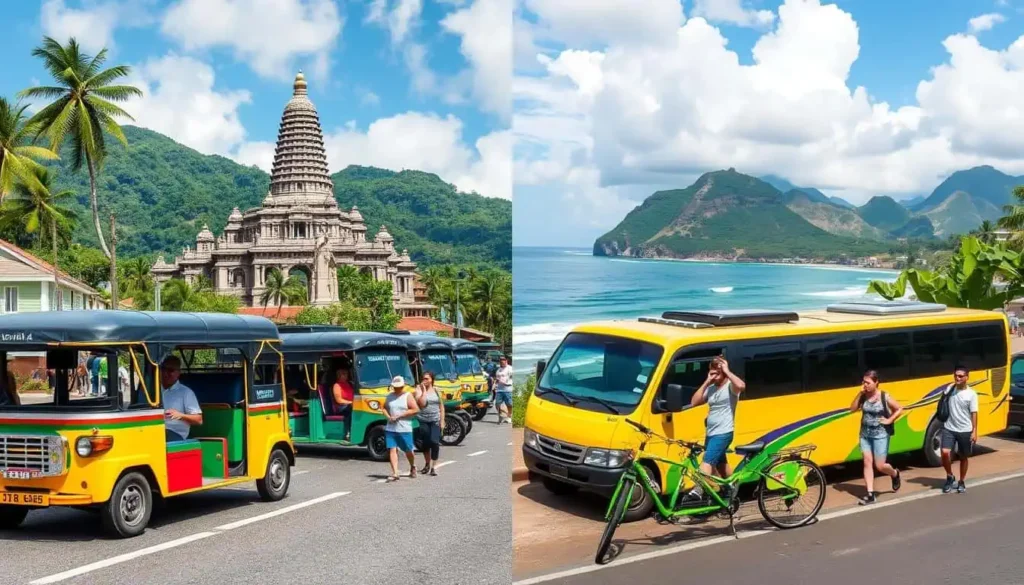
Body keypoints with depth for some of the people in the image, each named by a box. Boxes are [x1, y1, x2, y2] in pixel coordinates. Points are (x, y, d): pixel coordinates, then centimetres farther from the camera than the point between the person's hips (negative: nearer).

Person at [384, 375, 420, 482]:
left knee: (408, 451, 8)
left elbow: (416, 410, -12)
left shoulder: (408, 396, -5)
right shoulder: (390, 396, 10)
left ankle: (412, 467, 35)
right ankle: (395, 473, -7)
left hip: (404, 429, -4)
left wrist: (400, 415, -16)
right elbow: (384, 408, 20)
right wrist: (388, 416, -2)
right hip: (390, 428, 4)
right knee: (392, 450, -6)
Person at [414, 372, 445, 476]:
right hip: (423, 421, -1)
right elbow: (421, 403, -18)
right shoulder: (419, 390, -1)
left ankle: (434, 466, -3)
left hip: (435, 420, 1)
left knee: (435, 442, -11)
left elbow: (441, 406, 10)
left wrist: (442, 421, 4)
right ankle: (427, 464, 29)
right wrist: (424, 391, -16)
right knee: (426, 443, 8)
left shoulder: (436, 390, 7)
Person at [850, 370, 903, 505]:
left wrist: (889, 420, -10)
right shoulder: (863, 396, -1)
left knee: (880, 465, -1)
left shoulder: (884, 397, -11)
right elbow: (852, 409, -8)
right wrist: (859, 394, -14)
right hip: (865, 434, 4)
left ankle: (895, 474, 34)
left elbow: (899, 409, -2)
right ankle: (870, 494, 4)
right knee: (867, 463, 0)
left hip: (880, 435, -4)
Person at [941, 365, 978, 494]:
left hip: (965, 431, -1)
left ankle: (961, 482, 27)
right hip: (949, 428, 2)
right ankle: (949, 476, 10)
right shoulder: (949, 388, 0)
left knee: (963, 457, 10)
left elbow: (974, 414, -7)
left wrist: (974, 431, -10)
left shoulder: (971, 394, -8)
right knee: (945, 453, -14)